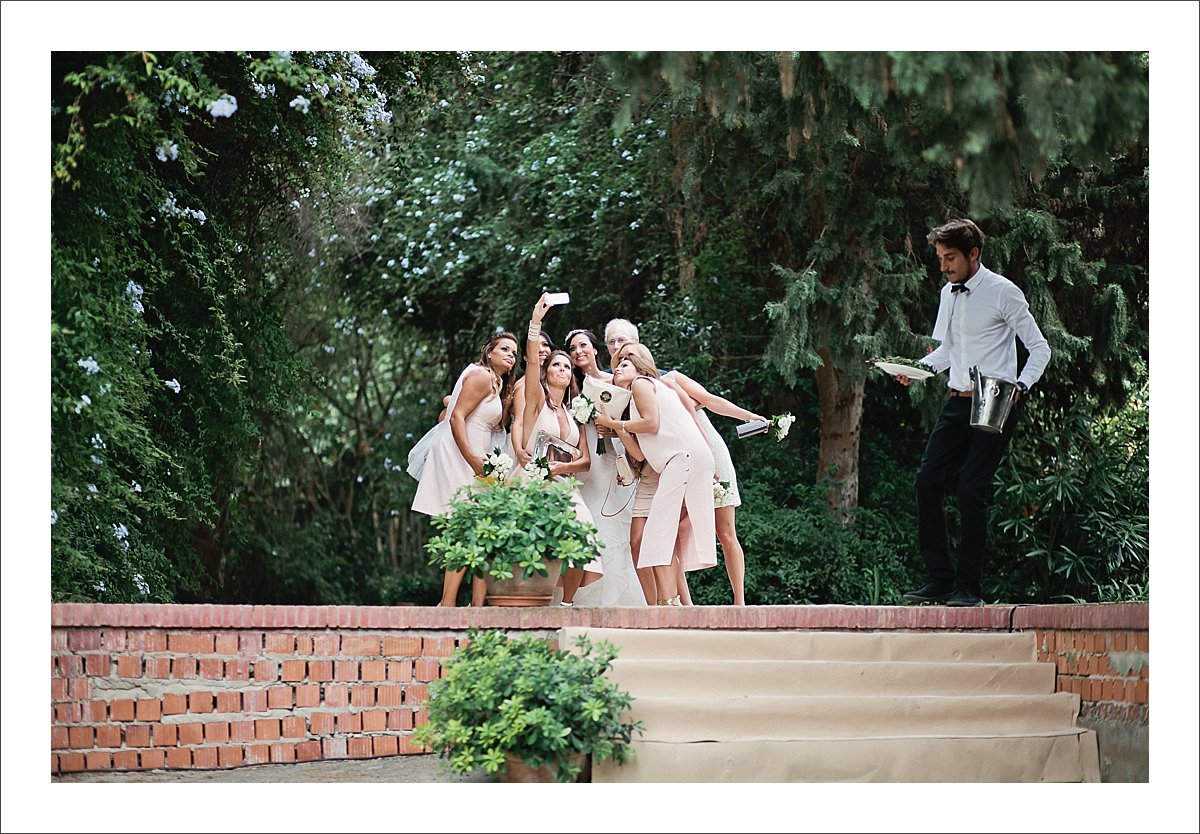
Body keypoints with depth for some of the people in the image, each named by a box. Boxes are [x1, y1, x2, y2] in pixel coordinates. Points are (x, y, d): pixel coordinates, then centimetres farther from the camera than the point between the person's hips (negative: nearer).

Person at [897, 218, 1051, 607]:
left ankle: (969, 588, -2)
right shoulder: (949, 294, 13)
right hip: (958, 402, 7)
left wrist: (1019, 387, -21)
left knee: (971, 491, -10)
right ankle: (939, 579, 3)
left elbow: (1039, 348, -5)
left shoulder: (1004, 293, -8)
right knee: (927, 481, -3)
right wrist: (917, 368, 4)